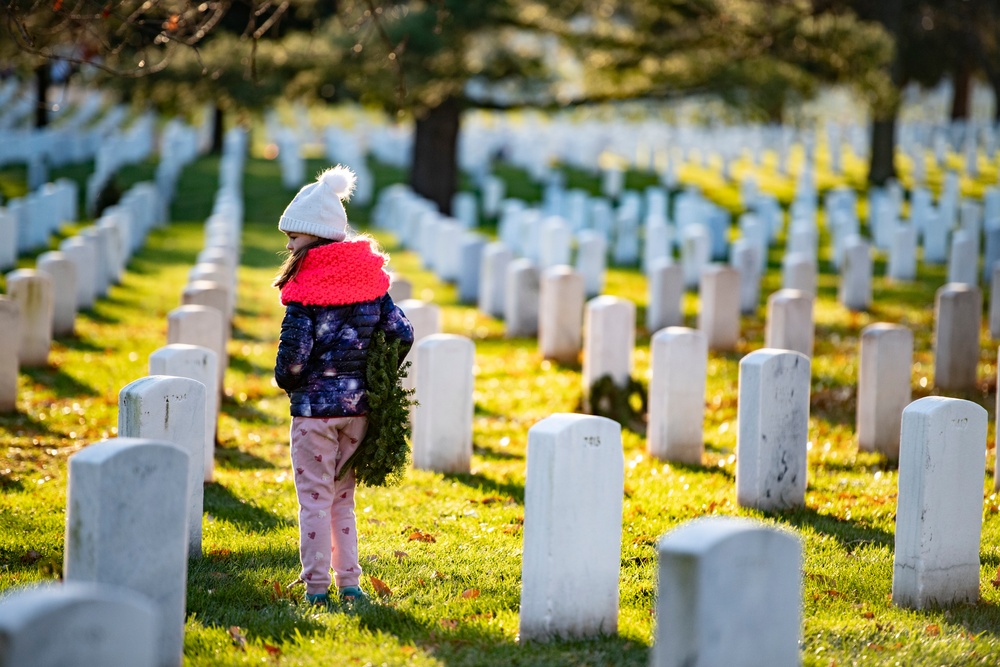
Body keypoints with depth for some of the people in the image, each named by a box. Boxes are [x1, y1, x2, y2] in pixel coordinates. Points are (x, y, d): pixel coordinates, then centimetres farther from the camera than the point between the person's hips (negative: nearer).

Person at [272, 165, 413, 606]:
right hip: (358, 405, 5)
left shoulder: (305, 291, -14)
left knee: (314, 499, 4)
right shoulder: (370, 279, 1)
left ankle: (317, 586, 5)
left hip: (315, 405, -5)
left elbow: (293, 357, -17)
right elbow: (402, 335, 0)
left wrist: (287, 382, 5)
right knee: (343, 499, 16)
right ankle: (349, 582, 16)